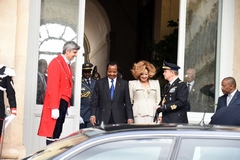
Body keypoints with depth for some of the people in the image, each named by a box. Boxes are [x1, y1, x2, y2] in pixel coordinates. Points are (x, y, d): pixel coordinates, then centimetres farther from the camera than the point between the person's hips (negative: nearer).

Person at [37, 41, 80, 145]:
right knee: (53, 133, -6)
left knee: (58, 132, 10)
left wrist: (67, 105, 14)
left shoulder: (67, 65, 15)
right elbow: (52, 87, -18)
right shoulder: (56, 63, -12)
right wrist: (54, 108, -22)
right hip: (57, 103, -9)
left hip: (64, 102, 9)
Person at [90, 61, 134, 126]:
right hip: (103, 118, 0)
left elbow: (128, 102, 6)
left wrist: (130, 117, 0)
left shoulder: (124, 83, 8)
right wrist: (93, 115, -5)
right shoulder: (99, 83, 8)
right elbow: (94, 101, 7)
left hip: (119, 119, 0)